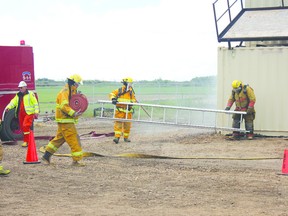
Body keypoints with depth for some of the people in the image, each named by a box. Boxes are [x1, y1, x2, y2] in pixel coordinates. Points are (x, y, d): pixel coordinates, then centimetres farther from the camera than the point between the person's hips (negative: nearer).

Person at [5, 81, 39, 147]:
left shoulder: (30, 94, -2)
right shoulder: (18, 95, 15)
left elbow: (35, 103, -5)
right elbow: (13, 102, 6)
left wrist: (36, 112, -12)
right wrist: (8, 107, -12)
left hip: (29, 113, -7)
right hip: (20, 114, 7)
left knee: (26, 126, -18)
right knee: (22, 127, 9)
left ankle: (26, 141, -13)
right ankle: (26, 140, 21)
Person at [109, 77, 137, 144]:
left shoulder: (131, 92, 11)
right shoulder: (119, 90, 1)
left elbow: (133, 99, 15)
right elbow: (112, 94, 2)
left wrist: (134, 102, -7)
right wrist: (113, 99, -18)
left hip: (128, 111, 4)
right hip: (120, 110, -4)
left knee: (127, 124, 8)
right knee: (118, 123, -10)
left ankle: (126, 137, 22)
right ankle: (117, 137, -14)